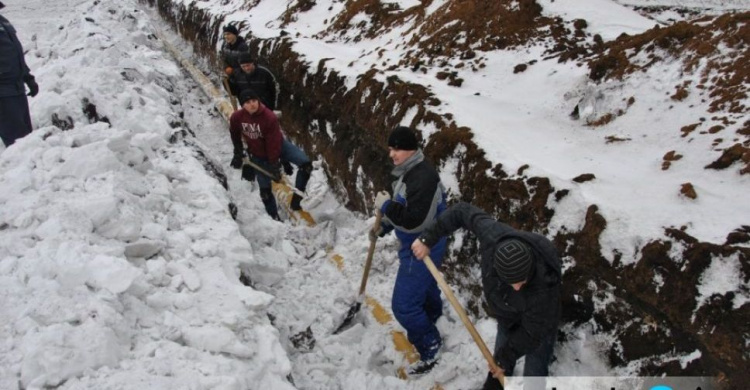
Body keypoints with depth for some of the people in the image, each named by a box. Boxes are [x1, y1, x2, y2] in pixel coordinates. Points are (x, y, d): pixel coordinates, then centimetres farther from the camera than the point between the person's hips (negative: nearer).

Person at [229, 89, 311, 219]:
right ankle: (274, 217, 24)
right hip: (258, 155, 2)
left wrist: (274, 166, -23)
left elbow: (274, 143, -25)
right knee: (265, 190, 3)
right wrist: (238, 152, 11)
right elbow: (235, 134, 5)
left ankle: (295, 202, -13)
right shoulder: (236, 118, -19)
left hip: (278, 146, -2)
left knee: (305, 164, -23)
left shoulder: (269, 117, -29)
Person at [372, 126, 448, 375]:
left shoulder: (423, 177, -30)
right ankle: (431, 318, 57)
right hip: (415, 245, 10)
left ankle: (430, 349, 13)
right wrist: (383, 227, 13)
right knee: (422, 285, 32)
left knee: (404, 305, -5)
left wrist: (385, 205, -25)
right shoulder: (407, 172, 3)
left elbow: (414, 220, -35)